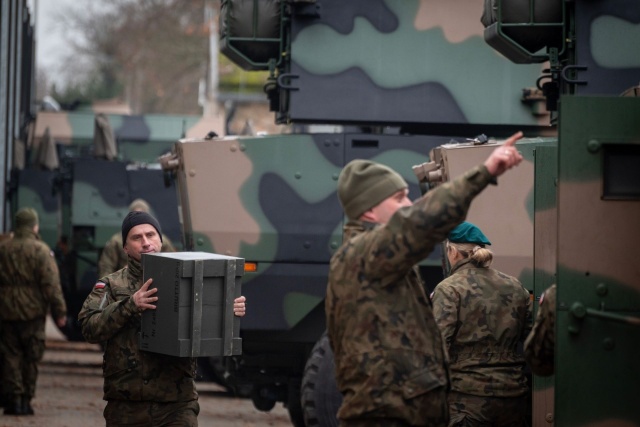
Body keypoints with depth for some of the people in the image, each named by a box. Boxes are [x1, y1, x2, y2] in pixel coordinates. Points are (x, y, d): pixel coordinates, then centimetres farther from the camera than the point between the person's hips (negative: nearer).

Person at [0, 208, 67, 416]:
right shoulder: (41, 250, -9)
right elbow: (51, 284, -12)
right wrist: (59, 311, -7)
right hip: (33, 311, -3)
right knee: (31, 358, 6)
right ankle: (25, 400, 8)